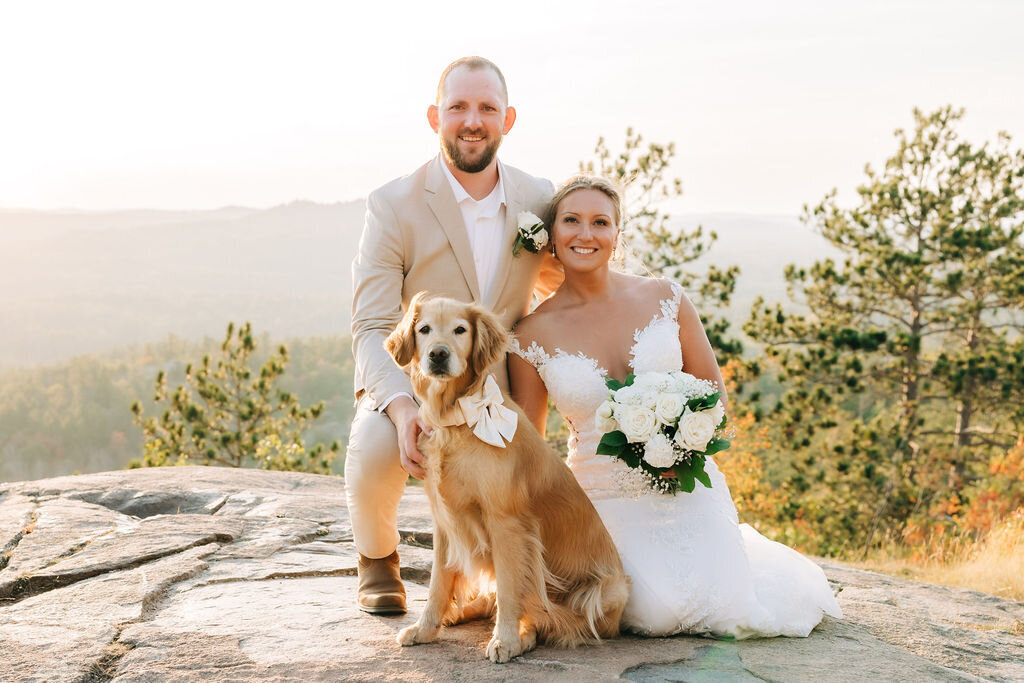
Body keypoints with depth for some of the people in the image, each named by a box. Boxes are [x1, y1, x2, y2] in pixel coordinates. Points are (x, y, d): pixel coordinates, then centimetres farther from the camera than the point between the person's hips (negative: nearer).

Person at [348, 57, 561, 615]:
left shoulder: (539, 199, -3)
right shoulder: (394, 205, -15)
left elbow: (557, 286, 15)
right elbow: (372, 328, -20)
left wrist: (558, 274, -11)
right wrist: (402, 409, -39)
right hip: (407, 381, -3)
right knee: (374, 447, -35)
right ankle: (377, 557, 1)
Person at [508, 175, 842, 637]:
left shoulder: (663, 298, -3)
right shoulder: (532, 335, -6)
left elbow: (713, 392, 7)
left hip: (686, 490, 1)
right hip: (606, 500, -1)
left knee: (727, 608, -14)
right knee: (660, 613, -22)